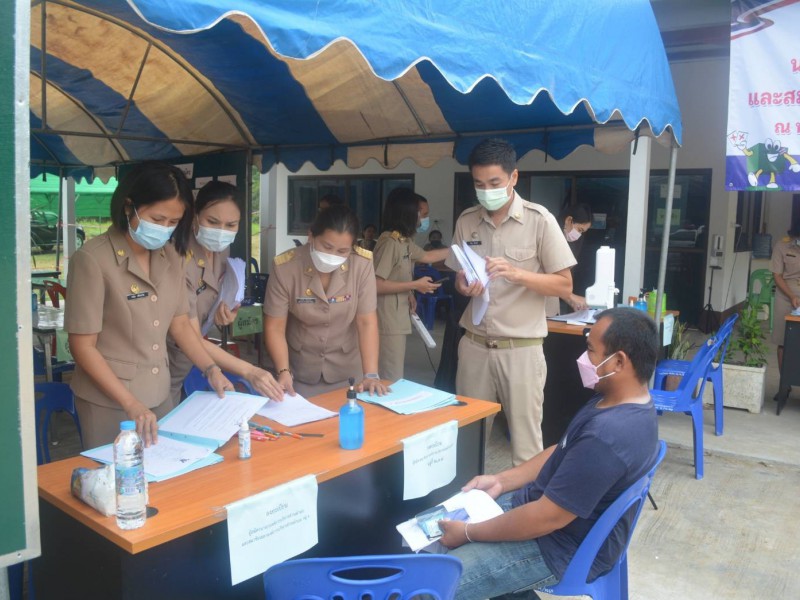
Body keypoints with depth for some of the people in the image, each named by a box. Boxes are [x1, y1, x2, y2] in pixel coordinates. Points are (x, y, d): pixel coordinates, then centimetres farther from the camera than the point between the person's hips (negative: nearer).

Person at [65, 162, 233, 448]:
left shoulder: (170, 256, 1)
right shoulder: (92, 259, -17)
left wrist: (211, 369, -2)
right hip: (109, 402, -5)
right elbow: (83, 346, -15)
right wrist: (131, 404, -20)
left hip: (159, 395, 6)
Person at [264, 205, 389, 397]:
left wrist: (371, 374, -23)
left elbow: (366, 323, -15)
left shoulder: (362, 264, -18)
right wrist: (283, 372, -27)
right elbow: (275, 327, -14)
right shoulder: (285, 267, -19)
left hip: (347, 369, 1)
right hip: (301, 370, -1)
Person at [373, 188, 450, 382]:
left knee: (394, 377, 17)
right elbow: (376, 285, -23)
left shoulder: (404, 240, 9)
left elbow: (426, 256, 27)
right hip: (388, 320, -10)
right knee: (392, 380, -5)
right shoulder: (390, 242, -20)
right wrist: (415, 285, -19)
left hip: (399, 317, 10)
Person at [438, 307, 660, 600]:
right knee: (435, 524, 12)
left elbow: (548, 518, -28)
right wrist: (502, 480, 5)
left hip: (562, 546, -10)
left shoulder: (608, 435, -33)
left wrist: (468, 533, -16)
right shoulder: (618, 402, 0)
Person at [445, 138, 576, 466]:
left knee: (525, 440, 2)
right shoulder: (466, 221, 5)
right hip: (474, 345, 4)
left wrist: (517, 273, -21)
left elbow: (564, 284, -5)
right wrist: (464, 287, -9)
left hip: (521, 348, -3)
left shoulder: (539, 220, -6)